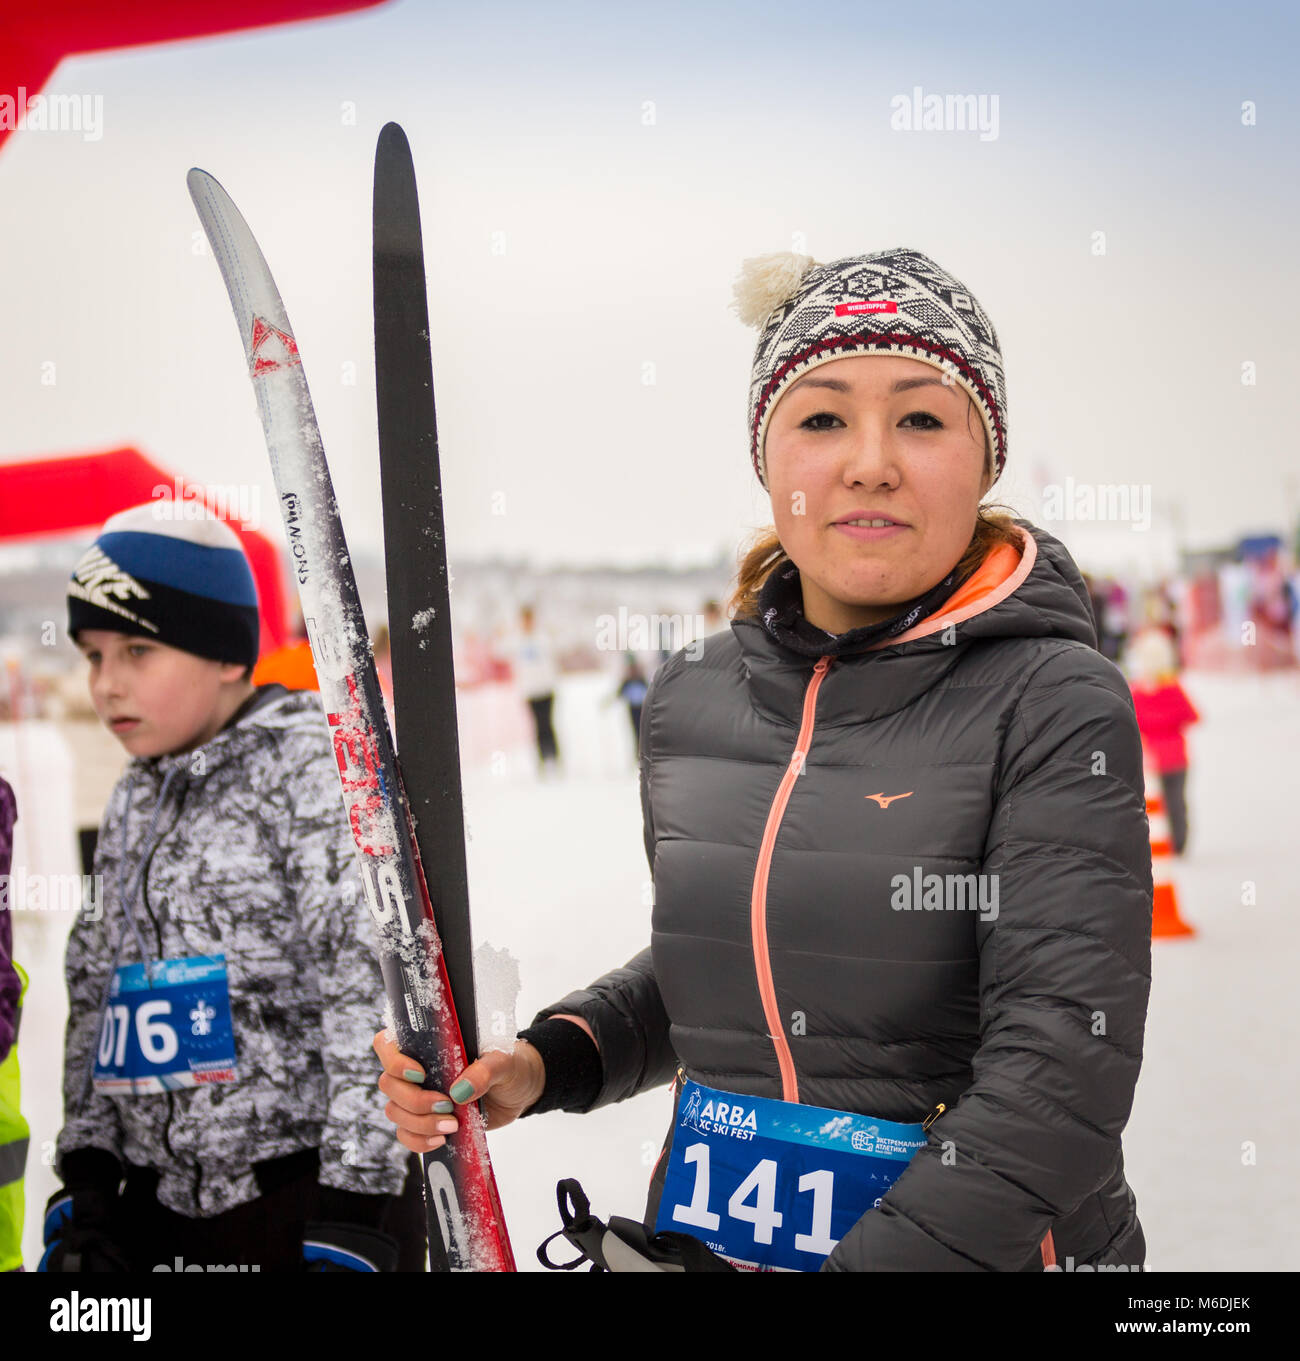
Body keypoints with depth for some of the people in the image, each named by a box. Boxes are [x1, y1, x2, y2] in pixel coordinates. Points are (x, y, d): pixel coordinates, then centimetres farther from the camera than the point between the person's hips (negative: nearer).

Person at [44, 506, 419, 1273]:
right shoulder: (136, 801, 13)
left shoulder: (308, 764, -10)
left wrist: (351, 1213, -18)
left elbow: (369, 978, -16)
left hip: (307, 1191, -7)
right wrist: (86, 1178, 13)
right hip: (165, 1202, 7)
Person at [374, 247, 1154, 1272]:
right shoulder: (691, 699, 0)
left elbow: (1063, 1068, -24)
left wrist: (888, 1251, -32)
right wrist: (542, 1064, -1)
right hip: (702, 1233, 5)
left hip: (986, 1247, -4)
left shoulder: (1056, 705, -15)